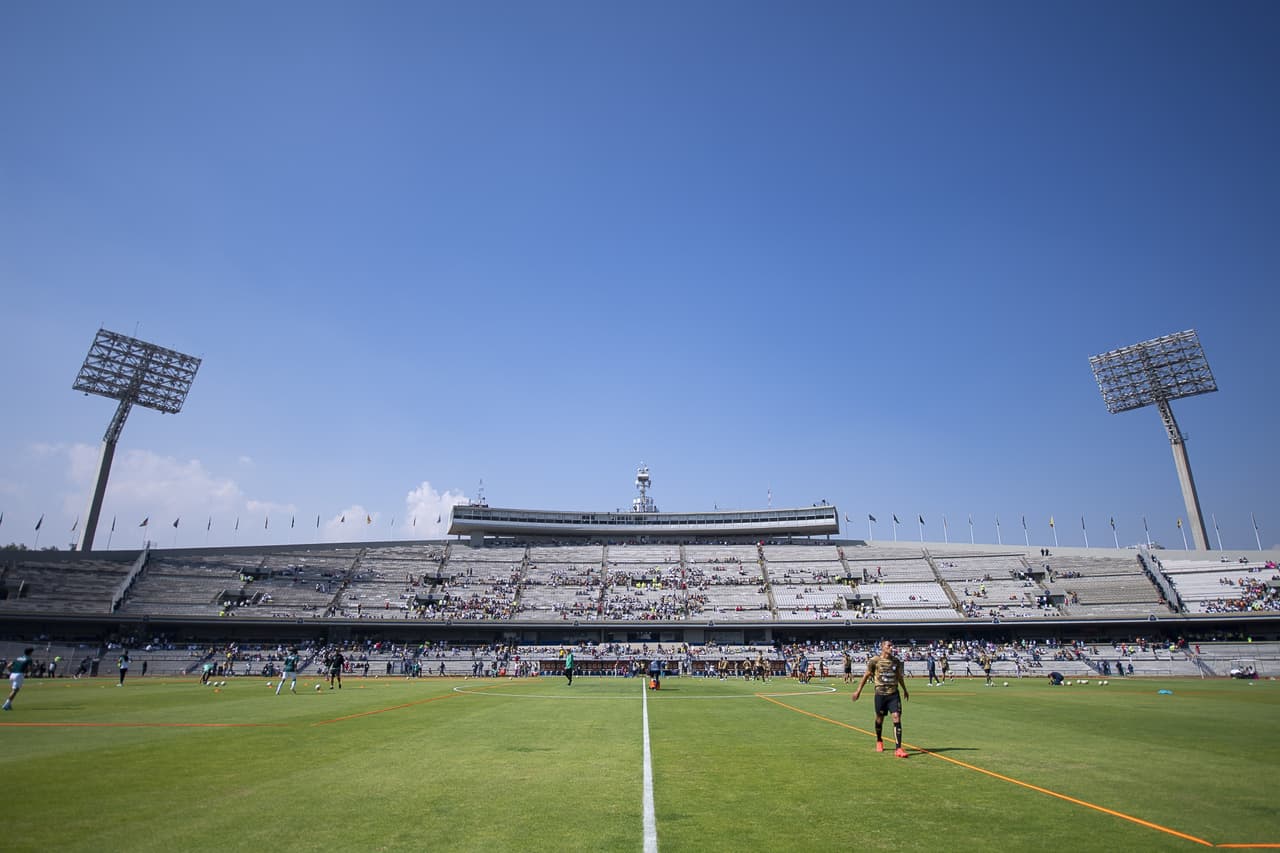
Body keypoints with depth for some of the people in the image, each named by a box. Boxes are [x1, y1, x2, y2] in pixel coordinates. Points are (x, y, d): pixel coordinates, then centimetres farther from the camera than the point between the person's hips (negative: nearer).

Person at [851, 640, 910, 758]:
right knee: (879, 719, 10)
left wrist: (905, 690, 31)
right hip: (880, 694, -2)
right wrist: (858, 691, 4)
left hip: (894, 693, 2)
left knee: (897, 717, -11)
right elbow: (866, 675, 2)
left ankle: (898, 748, -8)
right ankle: (879, 741, 37)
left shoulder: (896, 661, 5)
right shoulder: (874, 660, -6)